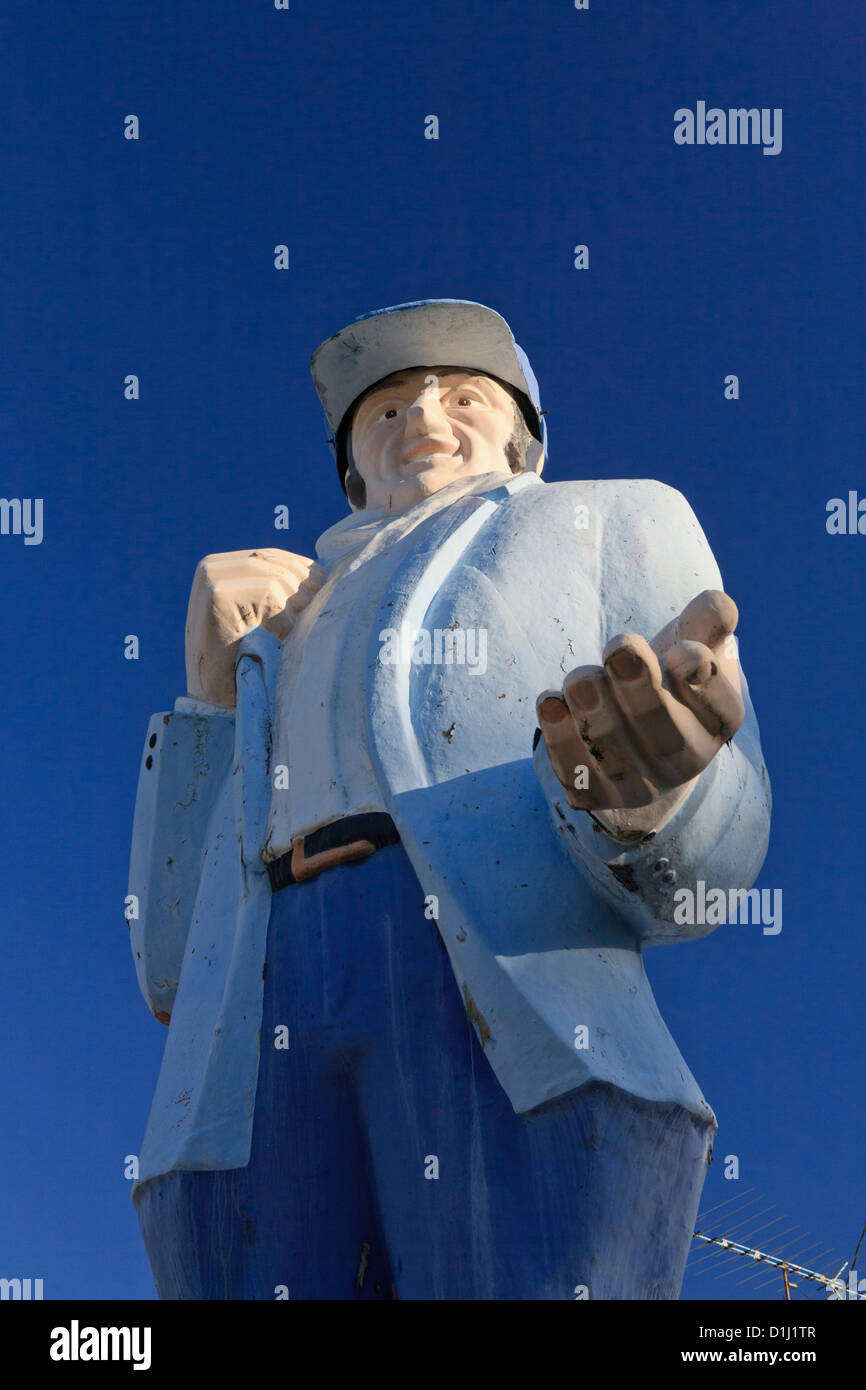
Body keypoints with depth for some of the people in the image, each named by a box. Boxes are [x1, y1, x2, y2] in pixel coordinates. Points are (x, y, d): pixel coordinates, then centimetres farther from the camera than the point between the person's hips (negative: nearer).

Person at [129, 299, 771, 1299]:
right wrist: (212, 681, 17)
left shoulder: (615, 521, 28)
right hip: (255, 1063, 4)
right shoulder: (288, 625, 37)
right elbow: (175, 965, 26)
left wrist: (645, 786, -14)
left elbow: (707, 849, 11)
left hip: (518, 1005, -3)